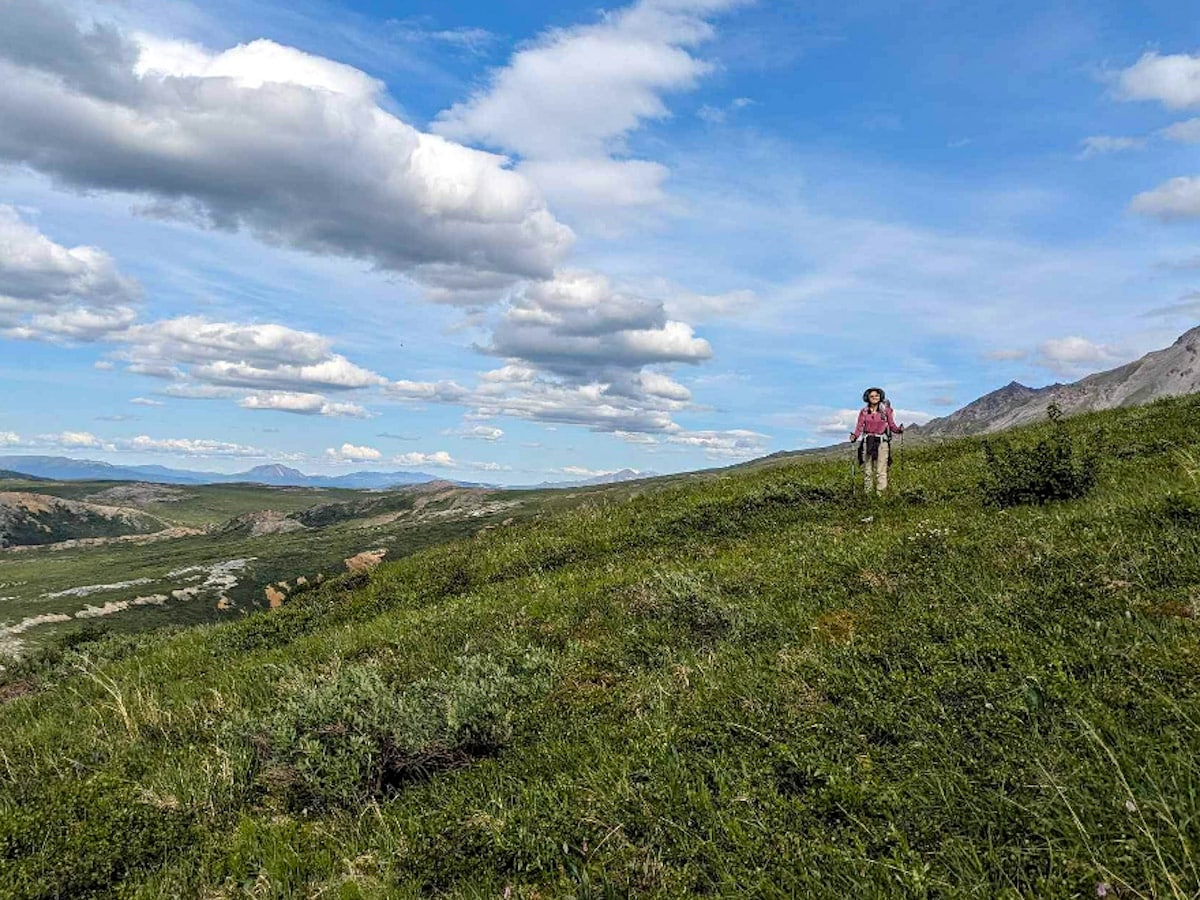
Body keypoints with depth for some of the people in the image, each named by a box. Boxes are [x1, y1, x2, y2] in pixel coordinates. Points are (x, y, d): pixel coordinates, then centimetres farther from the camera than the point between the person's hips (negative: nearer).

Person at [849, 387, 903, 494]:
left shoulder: (886, 410, 6)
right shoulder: (864, 411, 8)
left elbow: (892, 425, 7)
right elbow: (859, 426, 2)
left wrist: (899, 429, -14)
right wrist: (854, 436, -16)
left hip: (882, 442, -2)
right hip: (868, 441, 2)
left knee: (881, 470, -8)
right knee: (867, 470, 3)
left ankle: (881, 493, -8)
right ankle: (868, 493, 9)